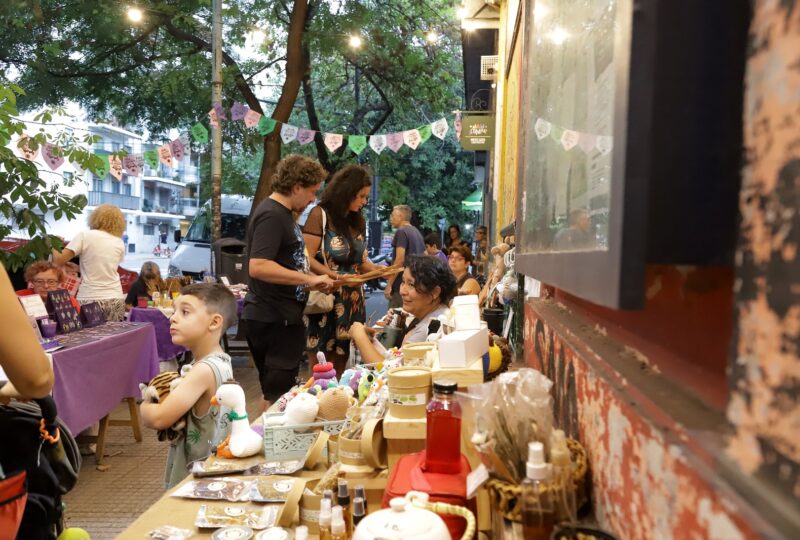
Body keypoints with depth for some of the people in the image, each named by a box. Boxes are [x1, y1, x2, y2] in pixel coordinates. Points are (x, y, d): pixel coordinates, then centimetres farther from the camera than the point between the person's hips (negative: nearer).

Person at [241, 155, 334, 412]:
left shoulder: (282, 213, 14)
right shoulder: (271, 215, -17)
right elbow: (258, 267, -29)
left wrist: (313, 281, 14)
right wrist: (310, 279, -25)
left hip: (281, 316, 10)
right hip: (274, 320, -10)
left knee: (274, 391, 20)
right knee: (278, 393, 0)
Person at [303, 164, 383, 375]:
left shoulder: (358, 221, 12)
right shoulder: (320, 215, -7)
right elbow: (307, 259, -14)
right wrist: (337, 276, -23)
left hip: (351, 304, 6)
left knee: (340, 370, 12)